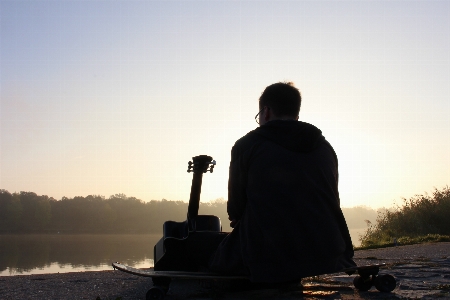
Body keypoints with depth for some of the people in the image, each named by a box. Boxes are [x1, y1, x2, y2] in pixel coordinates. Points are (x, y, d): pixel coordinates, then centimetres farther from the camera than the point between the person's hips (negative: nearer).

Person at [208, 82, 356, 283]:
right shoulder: (326, 148, 10)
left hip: (270, 261, -4)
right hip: (329, 258, 4)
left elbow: (236, 210, 3)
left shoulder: (246, 145, -2)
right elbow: (332, 203, 16)